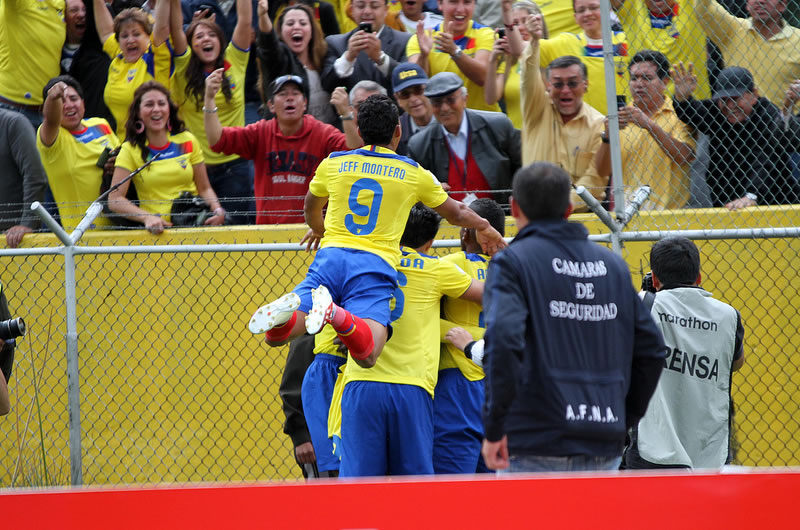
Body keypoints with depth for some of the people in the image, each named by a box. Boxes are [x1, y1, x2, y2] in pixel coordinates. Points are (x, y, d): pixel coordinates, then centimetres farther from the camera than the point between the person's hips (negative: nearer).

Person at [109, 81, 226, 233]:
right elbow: (114, 200, -5)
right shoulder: (130, 150, 2)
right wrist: (147, 217, -21)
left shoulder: (187, 142, 10)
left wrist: (218, 211, -7)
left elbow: (204, 188, 15)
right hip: (156, 230, -2)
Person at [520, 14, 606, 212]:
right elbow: (529, 77, -7)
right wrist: (534, 41, -24)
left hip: (580, 212, -1)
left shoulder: (598, 124, 4)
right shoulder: (539, 109, 11)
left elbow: (594, 180, -2)